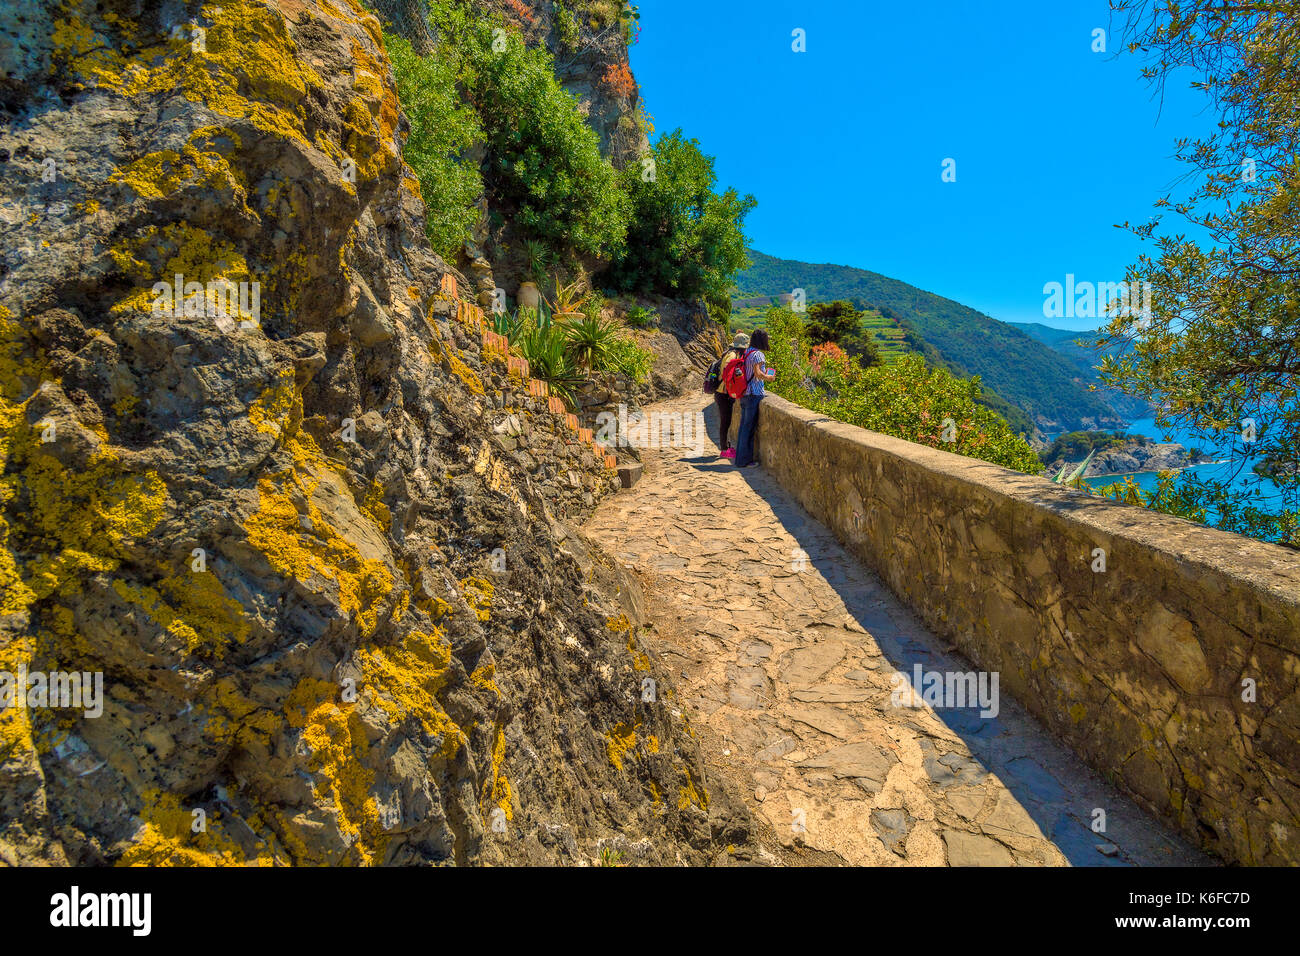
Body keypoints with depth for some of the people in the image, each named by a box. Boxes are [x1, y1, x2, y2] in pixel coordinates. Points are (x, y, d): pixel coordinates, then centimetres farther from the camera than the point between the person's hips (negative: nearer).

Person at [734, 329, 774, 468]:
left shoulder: (747, 353, 14)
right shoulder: (758, 354, -12)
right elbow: (757, 374, -23)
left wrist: (764, 373, 21)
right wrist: (769, 377, -5)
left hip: (745, 394, 9)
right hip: (754, 394, -9)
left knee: (744, 426, 13)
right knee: (749, 427, -4)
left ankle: (741, 458, 19)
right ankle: (744, 460, 1)